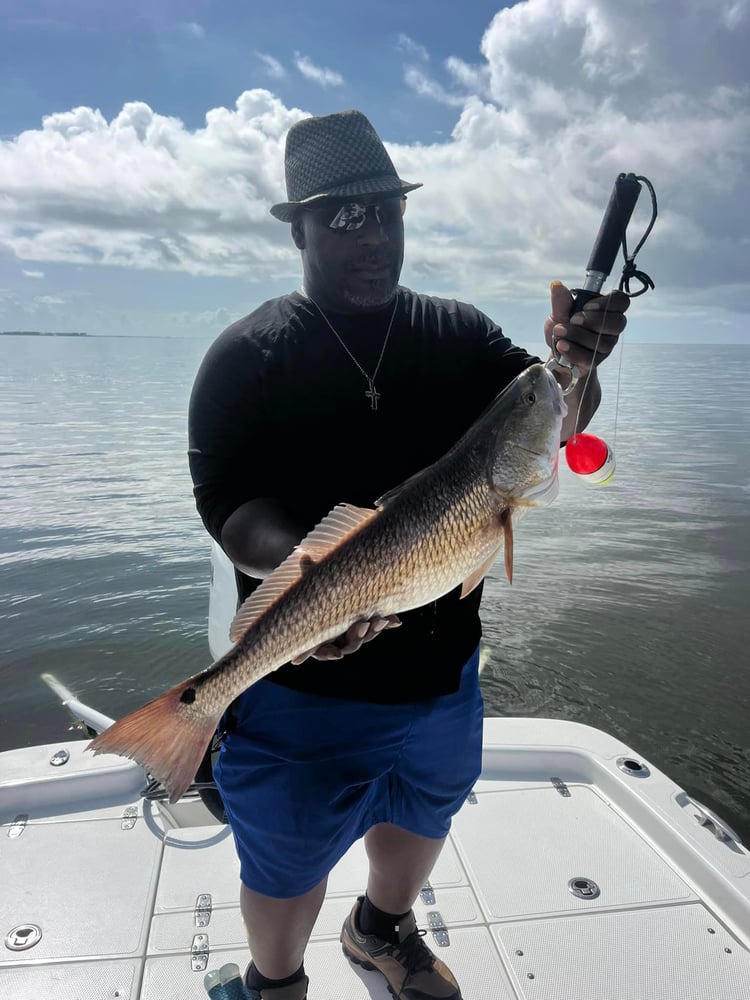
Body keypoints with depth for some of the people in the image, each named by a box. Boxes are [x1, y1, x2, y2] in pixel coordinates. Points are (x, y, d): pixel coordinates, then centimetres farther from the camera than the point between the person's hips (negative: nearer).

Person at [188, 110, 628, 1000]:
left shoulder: (461, 334, 2)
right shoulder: (249, 353, -10)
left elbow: (548, 428, -5)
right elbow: (226, 501, -16)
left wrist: (570, 366, -28)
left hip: (442, 654, 5)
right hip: (308, 672, -4)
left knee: (421, 812, 27)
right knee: (289, 860, 14)